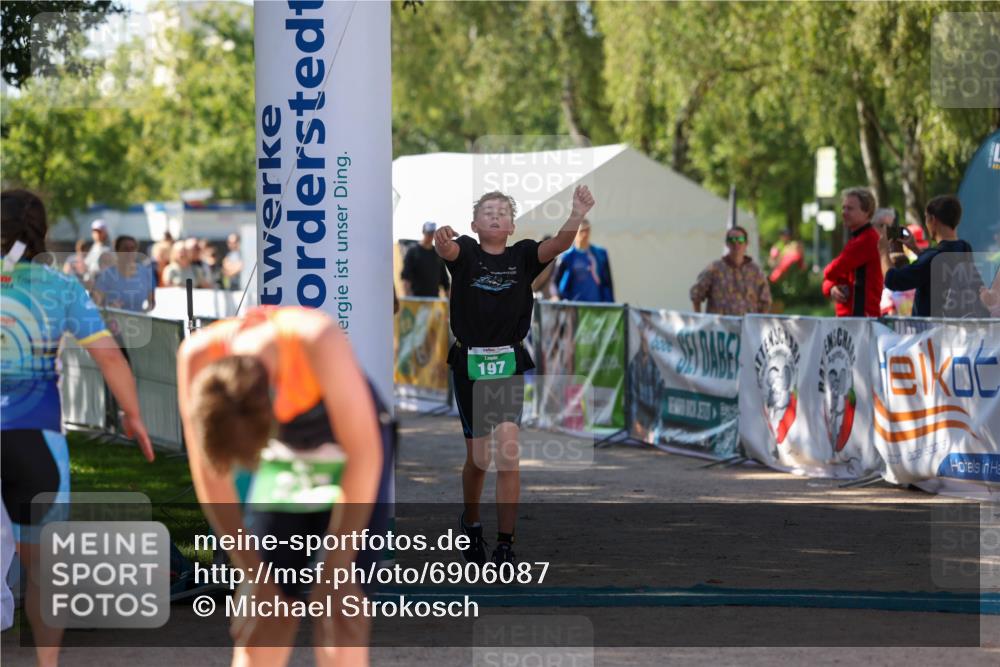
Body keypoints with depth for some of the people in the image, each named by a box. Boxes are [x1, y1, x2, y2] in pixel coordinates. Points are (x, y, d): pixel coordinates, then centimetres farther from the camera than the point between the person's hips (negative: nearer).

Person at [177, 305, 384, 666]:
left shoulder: (318, 342, -37)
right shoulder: (198, 358, -26)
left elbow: (364, 454, -27)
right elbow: (210, 476, -14)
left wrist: (336, 568, -21)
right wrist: (253, 574, -11)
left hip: (353, 467, -3)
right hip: (286, 462, 3)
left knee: (340, 620, -14)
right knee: (260, 624, -4)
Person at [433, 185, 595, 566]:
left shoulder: (523, 256, 3)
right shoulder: (465, 253, 0)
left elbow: (557, 245, -15)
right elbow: (448, 250, -23)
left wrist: (577, 216, -36)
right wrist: (441, 241, -48)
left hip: (510, 364, 0)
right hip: (470, 363, 0)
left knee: (507, 448, -15)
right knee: (479, 456, 8)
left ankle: (505, 545, -10)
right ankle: (470, 524, 37)